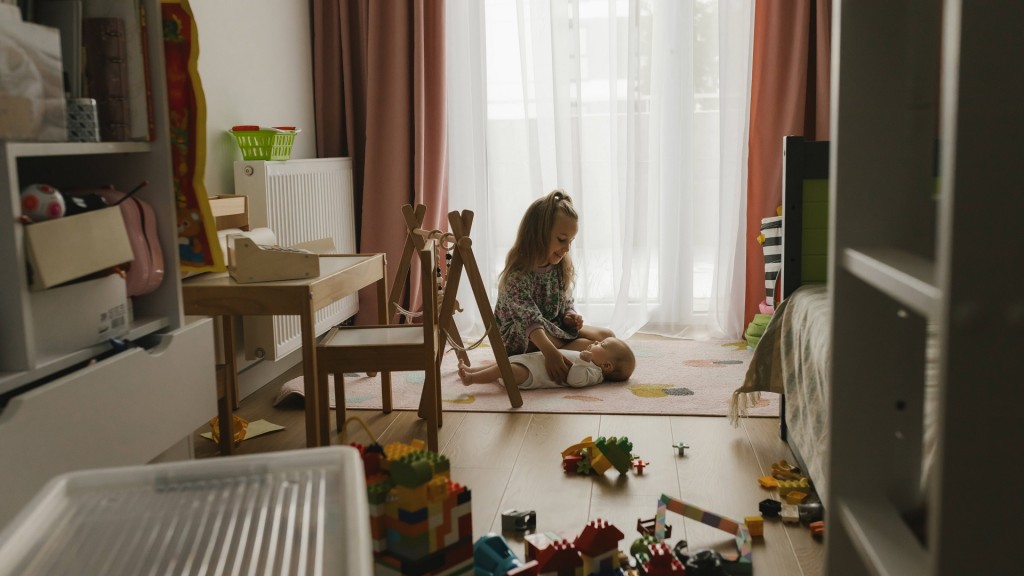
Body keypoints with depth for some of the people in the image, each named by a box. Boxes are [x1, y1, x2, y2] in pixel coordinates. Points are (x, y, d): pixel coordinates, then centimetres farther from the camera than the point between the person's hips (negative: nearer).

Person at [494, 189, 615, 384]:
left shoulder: (561, 269, 0)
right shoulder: (517, 275, -26)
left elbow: (566, 305, 10)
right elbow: (530, 319, -38)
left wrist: (571, 317, -15)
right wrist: (550, 352, -52)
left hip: (554, 330, 9)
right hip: (521, 340, -9)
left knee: (607, 336, -6)